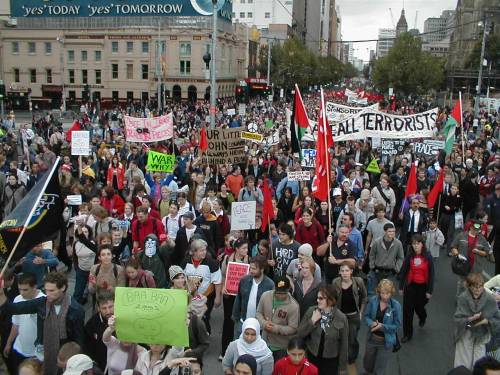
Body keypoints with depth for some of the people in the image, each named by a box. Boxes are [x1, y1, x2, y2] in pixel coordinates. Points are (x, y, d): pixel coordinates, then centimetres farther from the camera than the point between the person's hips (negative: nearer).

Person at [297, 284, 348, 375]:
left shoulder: (341, 318, -13)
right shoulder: (311, 311, -9)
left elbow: (343, 345, -5)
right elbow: (300, 334, -6)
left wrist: (342, 368, 0)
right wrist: (312, 321, -19)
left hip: (331, 361, -2)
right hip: (312, 357, 2)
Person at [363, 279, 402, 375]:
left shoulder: (396, 305, -22)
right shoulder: (373, 300, -14)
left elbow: (397, 325, -15)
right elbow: (366, 316, -3)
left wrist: (382, 326, -27)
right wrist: (371, 323, -24)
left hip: (386, 341, -3)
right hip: (372, 338, 3)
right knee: (367, 363, 28)